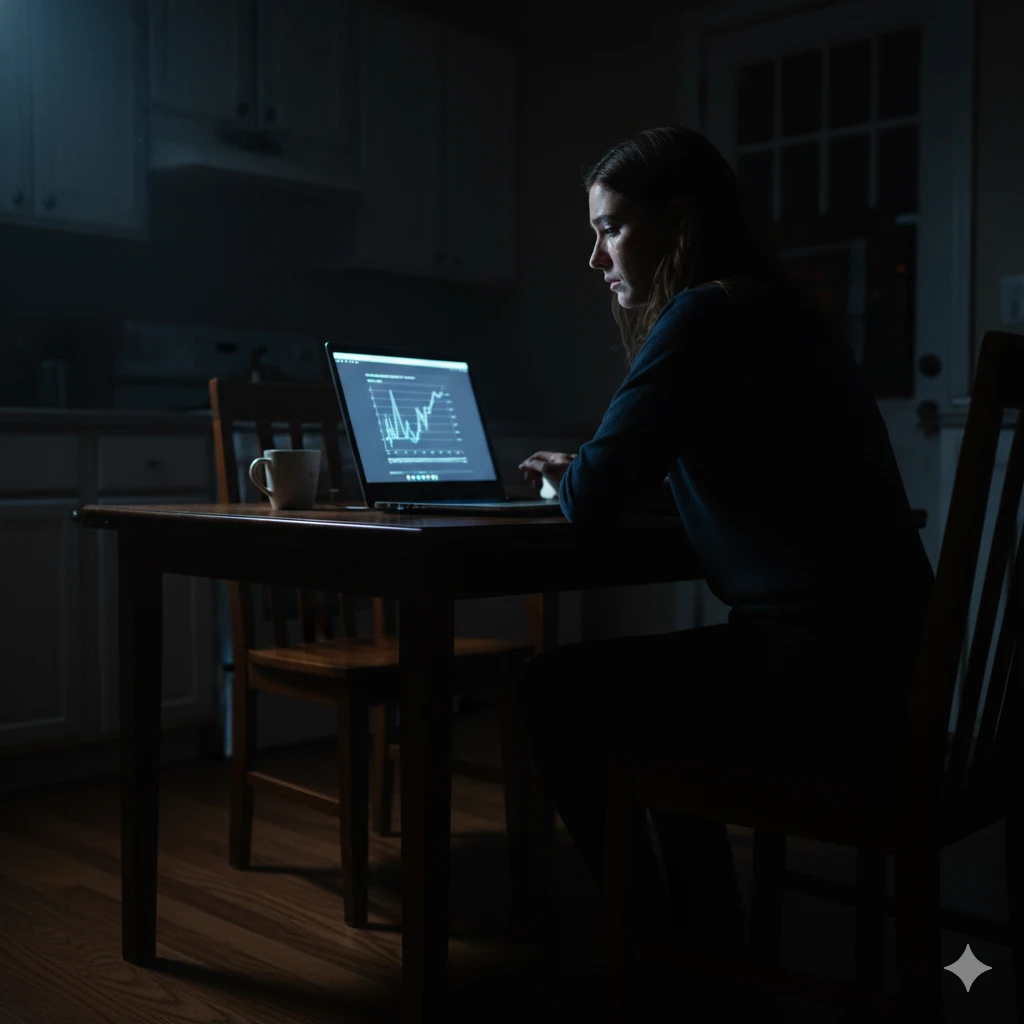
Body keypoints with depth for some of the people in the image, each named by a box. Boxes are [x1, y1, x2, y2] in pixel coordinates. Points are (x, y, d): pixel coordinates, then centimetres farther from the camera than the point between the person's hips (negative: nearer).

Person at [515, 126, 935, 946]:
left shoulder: (704, 316, -12)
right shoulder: (774, 312, 16)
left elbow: (595, 499, -16)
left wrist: (568, 478, 6)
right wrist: (580, 473, 15)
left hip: (825, 683, -10)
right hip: (881, 665, 10)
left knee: (558, 692, 3)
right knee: (637, 684, 28)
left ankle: (651, 935, 20)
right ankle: (710, 934, 36)